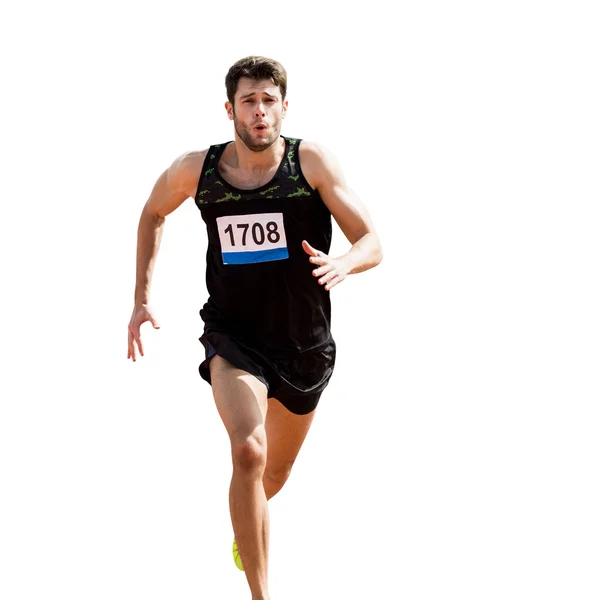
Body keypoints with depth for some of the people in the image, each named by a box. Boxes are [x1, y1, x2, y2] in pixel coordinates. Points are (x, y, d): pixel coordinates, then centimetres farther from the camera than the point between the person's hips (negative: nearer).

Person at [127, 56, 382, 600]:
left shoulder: (312, 162, -12)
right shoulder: (195, 171, -6)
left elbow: (372, 245, -11)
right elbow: (153, 213, 17)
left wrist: (341, 265, -34)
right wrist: (142, 299, 11)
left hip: (306, 345, 1)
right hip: (234, 338, -1)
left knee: (275, 475, 20)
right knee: (249, 453, -28)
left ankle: (245, 524, 57)